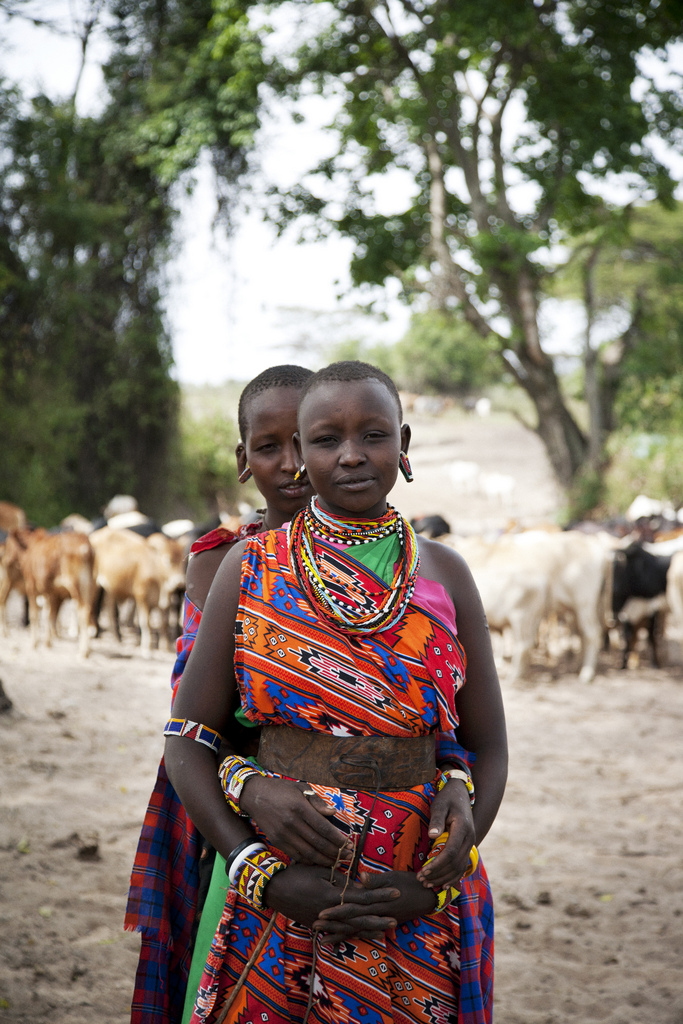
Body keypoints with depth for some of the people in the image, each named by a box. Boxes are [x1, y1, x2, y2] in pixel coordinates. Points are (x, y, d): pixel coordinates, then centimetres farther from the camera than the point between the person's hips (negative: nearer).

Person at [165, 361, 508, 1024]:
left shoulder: (444, 575, 2)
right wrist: (263, 876, -13)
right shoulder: (251, 566, 0)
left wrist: (434, 887, -11)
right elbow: (188, 743, -1)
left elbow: (488, 751, 4)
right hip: (281, 898, -1)